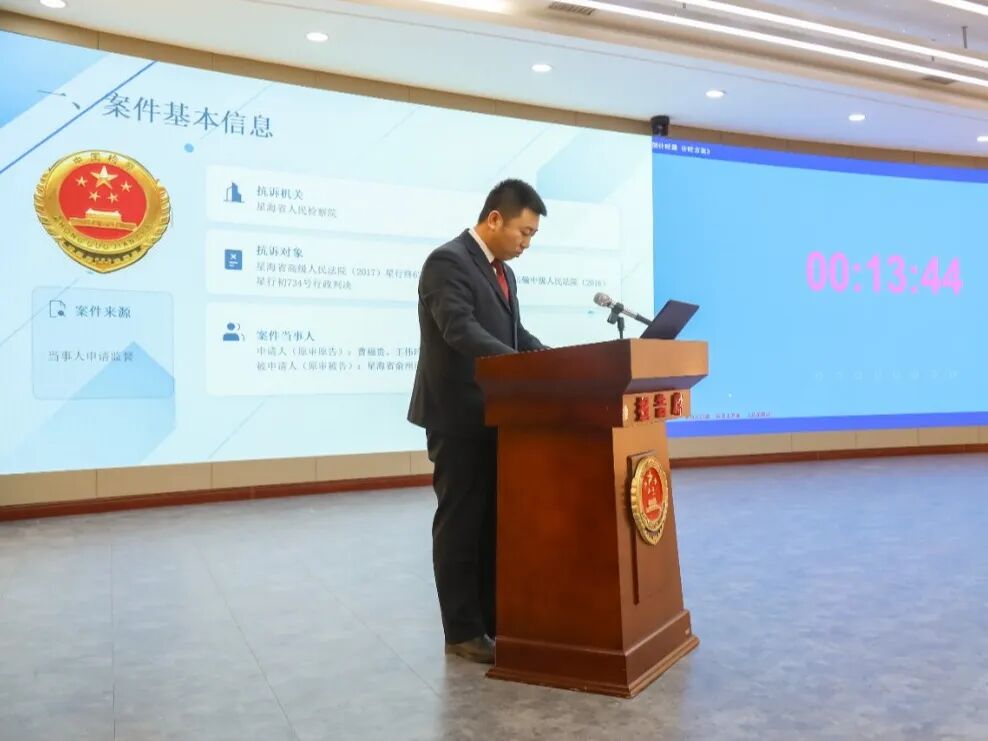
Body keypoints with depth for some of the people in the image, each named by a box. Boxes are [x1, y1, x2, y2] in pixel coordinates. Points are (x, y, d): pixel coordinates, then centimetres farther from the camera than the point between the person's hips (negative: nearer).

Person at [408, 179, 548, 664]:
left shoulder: (502, 272, 16)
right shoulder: (447, 262, -13)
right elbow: (462, 331, -26)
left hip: (495, 415, 9)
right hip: (459, 417, -9)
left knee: (495, 522, 13)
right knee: (461, 524, 1)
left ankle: (495, 619, 25)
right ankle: (462, 630, 13)